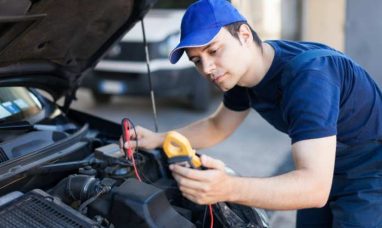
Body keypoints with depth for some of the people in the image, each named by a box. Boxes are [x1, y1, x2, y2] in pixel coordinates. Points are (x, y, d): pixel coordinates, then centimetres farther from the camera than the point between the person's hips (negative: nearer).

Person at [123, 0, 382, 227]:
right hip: (318, 173, 7)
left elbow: (315, 188, -41)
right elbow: (217, 127, 12)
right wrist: (158, 139, -2)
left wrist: (229, 188, -54)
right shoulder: (239, 70, -7)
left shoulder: (307, 75, -34)